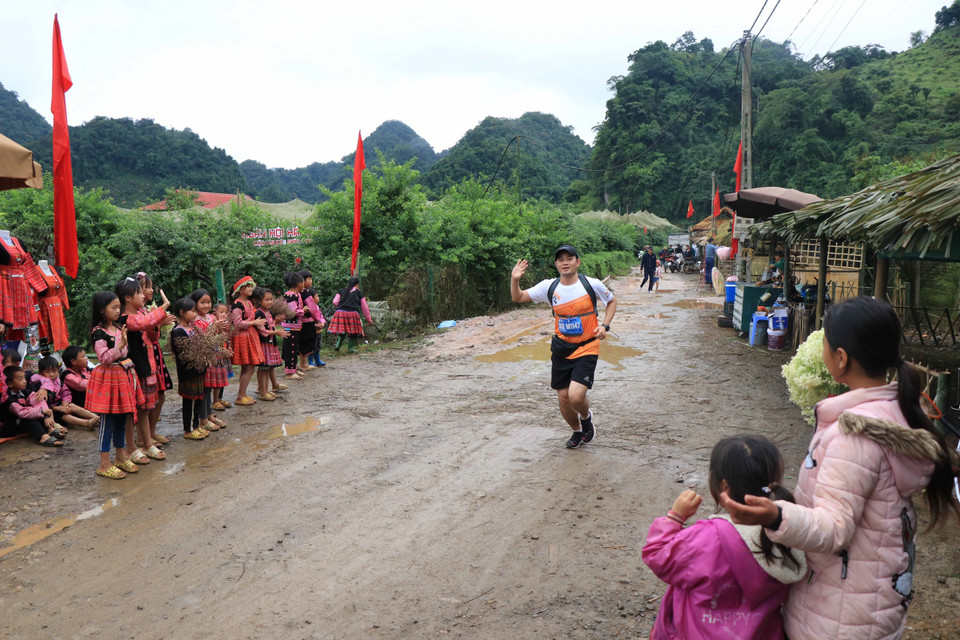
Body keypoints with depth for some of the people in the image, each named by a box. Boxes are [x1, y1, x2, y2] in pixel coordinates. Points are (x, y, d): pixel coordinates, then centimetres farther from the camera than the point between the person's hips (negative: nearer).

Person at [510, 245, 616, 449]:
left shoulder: (592, 284, -8)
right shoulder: (549, 287, -2)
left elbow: (612, 301, 10)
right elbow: (518, 297, 2)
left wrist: (604, 325, -4)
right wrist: (515, 279, -18)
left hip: (586, 349, -3)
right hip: (561, 349, 3)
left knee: (576, 396, -19)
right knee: (563, 399, 8)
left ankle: (586, 417, 18)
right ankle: (577, 431, 38)